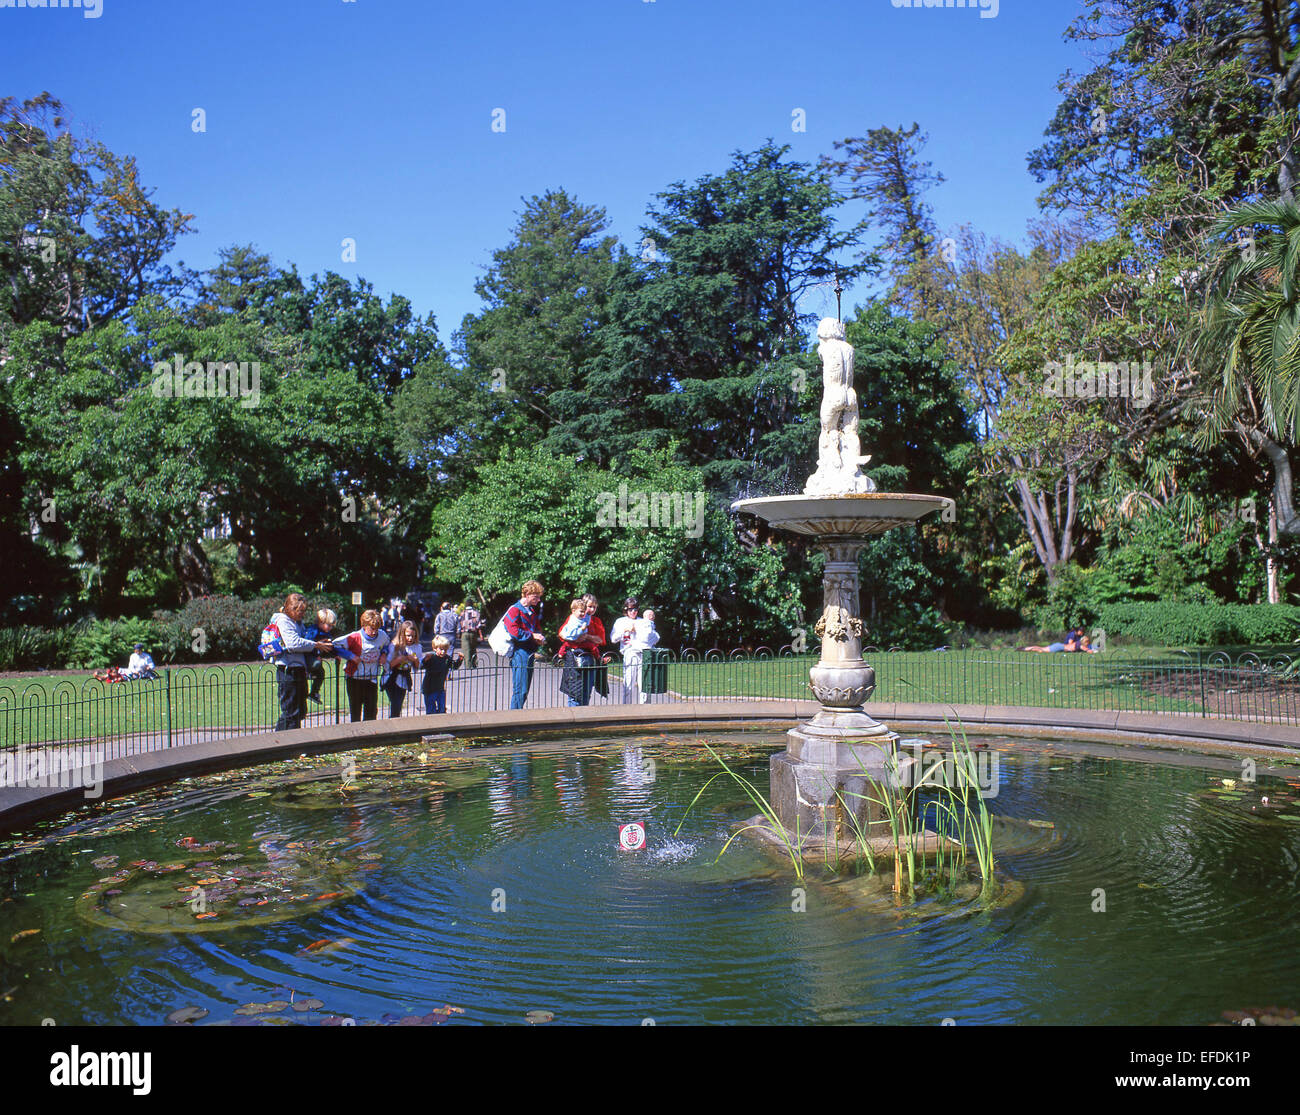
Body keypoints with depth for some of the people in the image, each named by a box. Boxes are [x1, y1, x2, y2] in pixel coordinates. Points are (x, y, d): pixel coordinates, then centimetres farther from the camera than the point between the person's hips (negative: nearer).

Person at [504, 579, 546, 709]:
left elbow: (537, 627, 30)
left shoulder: (533, 611, 19)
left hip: (530, 652, 9)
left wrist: (540, 638, 8)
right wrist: (532, 635, -14)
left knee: (525, 689, 10)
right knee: (520, 690, -10)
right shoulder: (515, 610, -7)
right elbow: (514, 631, -18)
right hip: (520, 651, -9)